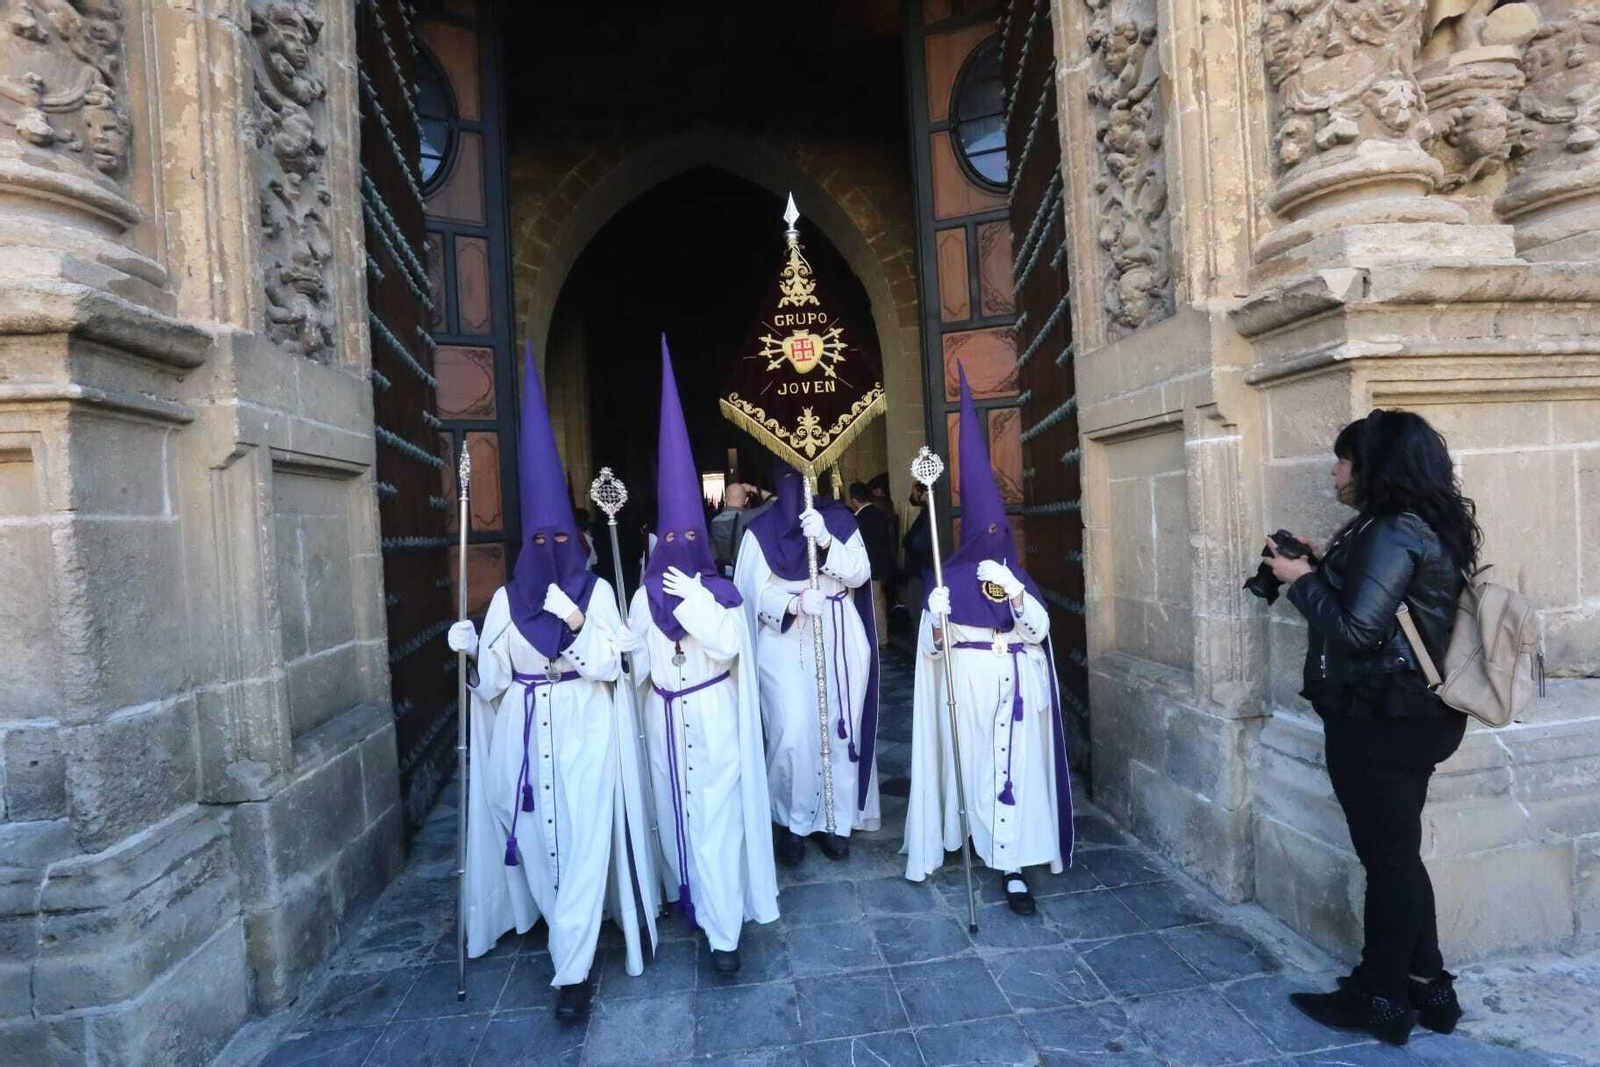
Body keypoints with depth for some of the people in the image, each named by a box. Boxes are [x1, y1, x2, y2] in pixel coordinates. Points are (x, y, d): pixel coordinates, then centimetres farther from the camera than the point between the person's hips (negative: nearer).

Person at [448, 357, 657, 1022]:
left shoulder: (596, 591, -1)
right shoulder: (506, 598, 5)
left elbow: (610, 666, -9)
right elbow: (493, 680, 2)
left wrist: (578, 624, -20)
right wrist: (471, 653, -16)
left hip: (584, 730, -3)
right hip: (524, 733, 3)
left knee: (583, 838, -6)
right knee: (537, 834, 12)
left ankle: (573, 971, 1)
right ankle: (567, 929, 37)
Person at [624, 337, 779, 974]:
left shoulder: (724, 595, -6)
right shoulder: (644, 597, 3)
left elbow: (730, 648, -20)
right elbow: (636, 665, 6)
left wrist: (695, 601, -20)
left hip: (714, 718, -4)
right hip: (663, 719, 4)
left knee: (717, 815, -4)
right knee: (673, 811, 14)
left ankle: (723, 929, 1)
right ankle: (689, 897, 34)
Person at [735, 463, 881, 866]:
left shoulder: (839, 519, 4)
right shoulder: (761, 530, 0)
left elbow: (859, 574, -6)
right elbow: (757, 593, -6)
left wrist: (825, 539, -21)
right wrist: (794, 604, -25)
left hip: (840, 643, 2)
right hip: (786, 645, -2)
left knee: (840, 730, 6)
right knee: (793, 734, -8)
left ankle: (836, 820, 21)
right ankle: (791, 821, 13)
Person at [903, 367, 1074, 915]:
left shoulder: (1017, 576, 6)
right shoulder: (949, 578, -3)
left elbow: (1039, 631, -5)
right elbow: (930, 646, -5)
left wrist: (1015, 592, -20)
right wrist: (934, 618, -26)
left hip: (1018, 688, 2)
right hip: (968, 686, -2)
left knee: (1016, 766, 0)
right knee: (975, 765, 3)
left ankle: (1012, 864, 6)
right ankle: (1003, 854, 24)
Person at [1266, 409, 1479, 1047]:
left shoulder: (1391, 533, -19)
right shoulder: (1424, 528, 12)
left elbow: (1357, 629, -23)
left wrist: (1302, 580, -11)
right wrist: (1324, 570, 10)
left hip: (1380, 721, -10)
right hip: (1409, 715, 10)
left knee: (1388, 857, 2)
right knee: (1396, 854, 18)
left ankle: (1379, 1000, 17)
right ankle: (1427, 987, 30)